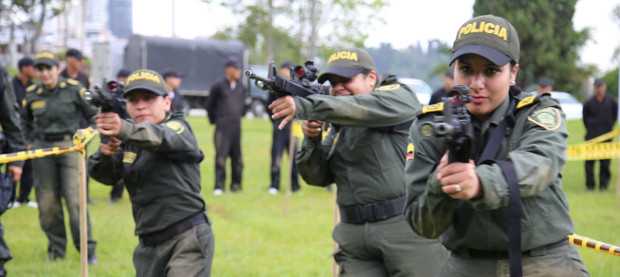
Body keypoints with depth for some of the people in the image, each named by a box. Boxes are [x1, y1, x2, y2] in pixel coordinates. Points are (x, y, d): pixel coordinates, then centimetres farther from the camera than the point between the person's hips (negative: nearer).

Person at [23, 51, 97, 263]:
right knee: (47, 203, 4)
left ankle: (87, 249, -1)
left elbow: (92, 114, 6)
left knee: (75, 200, -9)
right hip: (42, 150, 3)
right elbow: (26, 122, 22)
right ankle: (56, 248, 18)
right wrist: (32, 141, 11)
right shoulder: (31, 94, 6)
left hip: (70, 146, -3)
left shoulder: (73, 88, -3)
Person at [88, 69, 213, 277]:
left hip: (187, 238, -7)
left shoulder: (178, 128, -8)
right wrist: (105, 154, -22)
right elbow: (103, 175, 1)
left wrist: (124, 129, -51)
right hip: (149, 244, 7)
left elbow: (162, 138, -31)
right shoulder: (127, 140, 11)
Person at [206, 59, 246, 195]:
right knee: (221, 156, -10)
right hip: (222, 127, -5)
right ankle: (219, 186, -10)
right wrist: (214, 120, 9)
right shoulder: (218, 86, -5)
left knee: (237, 156, 8)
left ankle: (236, 184, 17)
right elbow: (210, 105, 4)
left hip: (237, 126, 5)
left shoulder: (241, 87, 9)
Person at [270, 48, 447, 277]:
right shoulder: (340, 125, 18)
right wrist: (312, 140, -6)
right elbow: (319, 177, 13)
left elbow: (364, 109, -22)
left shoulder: (397, 97, 0)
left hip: (407, 226, -6)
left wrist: (305, 107, -31)